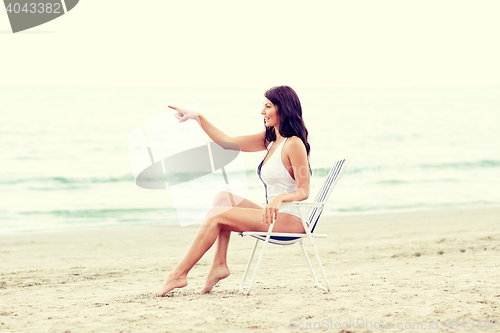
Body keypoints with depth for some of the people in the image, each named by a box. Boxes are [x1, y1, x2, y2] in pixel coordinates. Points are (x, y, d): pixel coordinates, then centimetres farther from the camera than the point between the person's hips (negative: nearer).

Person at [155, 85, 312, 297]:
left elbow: (303, 192, -15)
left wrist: (280, 198, -33)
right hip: (274, 217, 9)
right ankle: (219, 265, -5)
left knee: (216, 214, -13)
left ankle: (179, 274, -10)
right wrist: (198, 118, 13)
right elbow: (227, 142, 16)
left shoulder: (294, 144, -13)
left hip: (290, 219, -9)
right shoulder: (270, 140, 14)